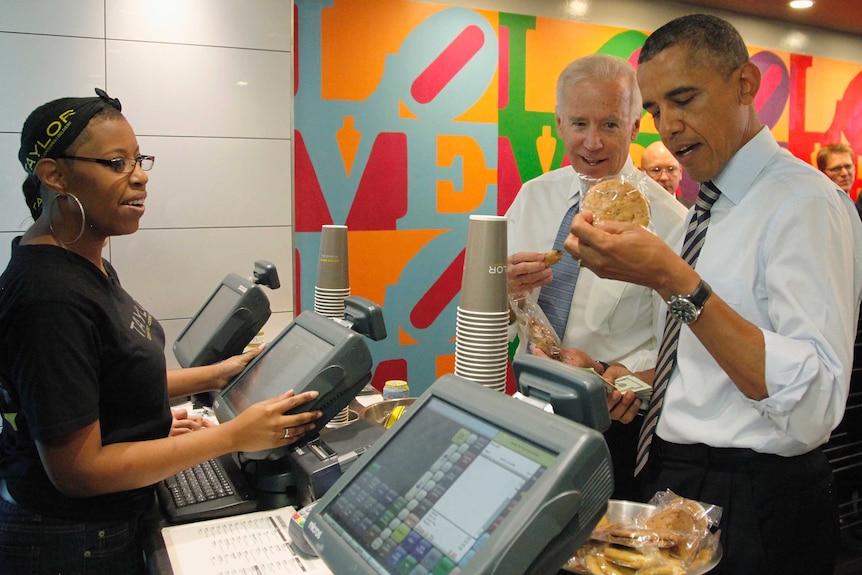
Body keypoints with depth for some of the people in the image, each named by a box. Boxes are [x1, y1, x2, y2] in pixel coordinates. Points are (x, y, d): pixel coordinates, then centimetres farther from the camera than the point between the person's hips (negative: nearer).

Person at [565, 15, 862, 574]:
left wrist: (673, 280, -33)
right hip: (670, 474, 8)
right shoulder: (711, 202, 10)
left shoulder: (804, 203, -18)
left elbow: (811, 412, -29)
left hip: (748, 505, -8)